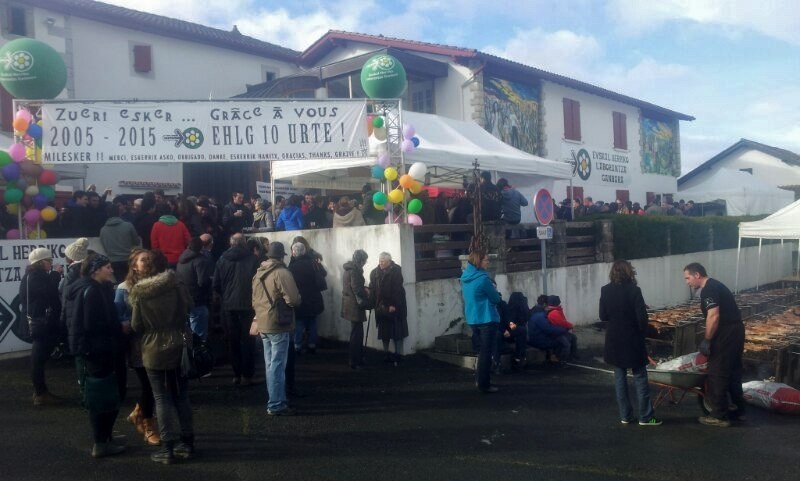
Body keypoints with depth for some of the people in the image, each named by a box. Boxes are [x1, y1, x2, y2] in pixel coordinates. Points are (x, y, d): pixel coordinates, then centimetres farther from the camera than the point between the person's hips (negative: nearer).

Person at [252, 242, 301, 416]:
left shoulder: (258, 273, 12)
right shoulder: (282, 272, -14)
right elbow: (293, 300, -19)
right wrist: (299, 297, 1)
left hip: (263, 324, 8)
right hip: (278, 325, -8)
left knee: (271, 365, 15)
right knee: (277, 365, -4)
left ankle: (275, 401, 23)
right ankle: (276, 405, 0)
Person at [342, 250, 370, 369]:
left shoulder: (347, 268, 12)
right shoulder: (355, 270, -17)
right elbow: (357, 289, -21)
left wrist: (364, 289, 6)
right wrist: (366, 293, -7)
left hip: (349, 304, 10)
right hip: (355, 305, -10)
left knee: (356, 333, 17)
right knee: (357, 334, -3)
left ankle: (358, 359, 26)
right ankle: (355, 362, 1)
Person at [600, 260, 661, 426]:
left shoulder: (605, 291, -3)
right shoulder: (633, 290, -14)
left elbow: (603, 316, 3)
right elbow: (641, 317, -14)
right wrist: (642, 332, 3)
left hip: (614, 341, 4)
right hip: (632, 340, -3)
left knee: (620, 378, 11)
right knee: (640, 378, 6)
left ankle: (625, 416, 15)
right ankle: (645, 416, 11)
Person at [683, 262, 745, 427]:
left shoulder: (708, 290, -15)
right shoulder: (715, 285, 17)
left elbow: (714, 316, -23)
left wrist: (707, 340, -15)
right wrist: (710, 338, 23)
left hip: (726, 333, -10)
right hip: (735, 330, 10)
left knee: (717, 374, -2)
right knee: (732, 371, 19)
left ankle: (719, 416, 5)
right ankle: (738, 410, 28)